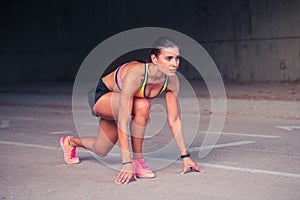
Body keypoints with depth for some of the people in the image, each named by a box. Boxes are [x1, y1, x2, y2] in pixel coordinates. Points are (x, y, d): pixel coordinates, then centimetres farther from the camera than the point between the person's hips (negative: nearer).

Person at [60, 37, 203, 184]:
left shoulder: (172, 81, -23)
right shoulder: (135, 74, -42)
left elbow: (174, 120, -13)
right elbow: (122, 122, -43)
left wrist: (185, 156, -13)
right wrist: (126, 163, -45)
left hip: (117, 104, 7)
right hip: (101, 96, -6)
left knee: (100, 150, 15)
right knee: (142, 106, -35)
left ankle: (71, 141, 47)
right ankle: (137, 160, -18)